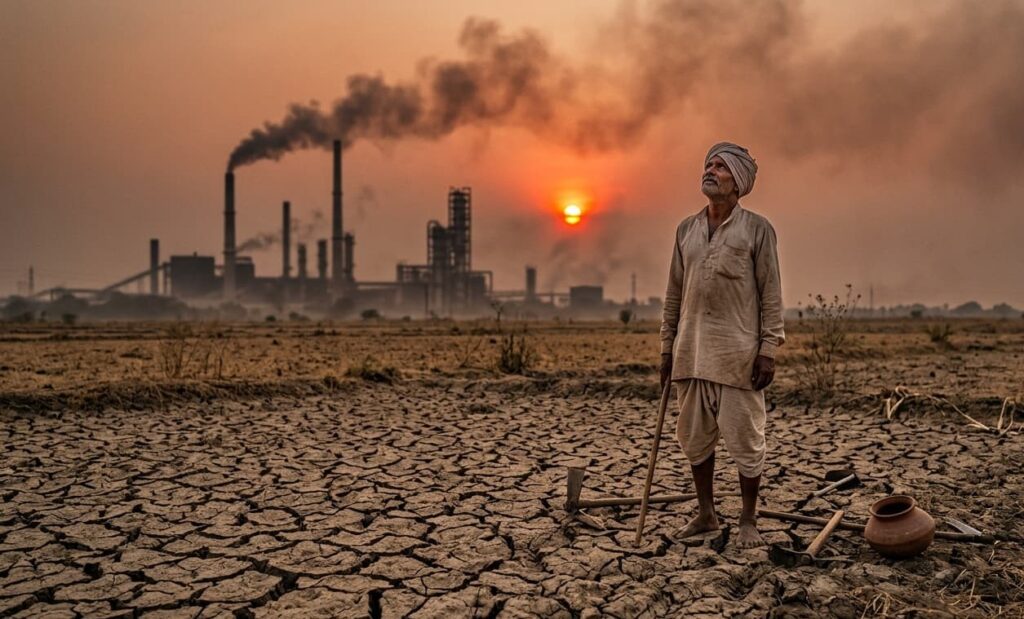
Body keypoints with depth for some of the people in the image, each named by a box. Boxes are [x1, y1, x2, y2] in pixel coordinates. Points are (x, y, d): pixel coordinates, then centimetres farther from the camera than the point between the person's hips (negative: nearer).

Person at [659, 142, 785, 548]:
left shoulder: (757, 229, -2)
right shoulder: (686, 229, 11)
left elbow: (771, 294, -4)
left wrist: (768, 350, -10)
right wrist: (667, 347, 12)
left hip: (738, 353, -4)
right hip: (691, 352, 5)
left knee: (745, 440, 3)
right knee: (694, 438, 11)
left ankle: (748, 521, 19)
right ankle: (706, 514, 27)